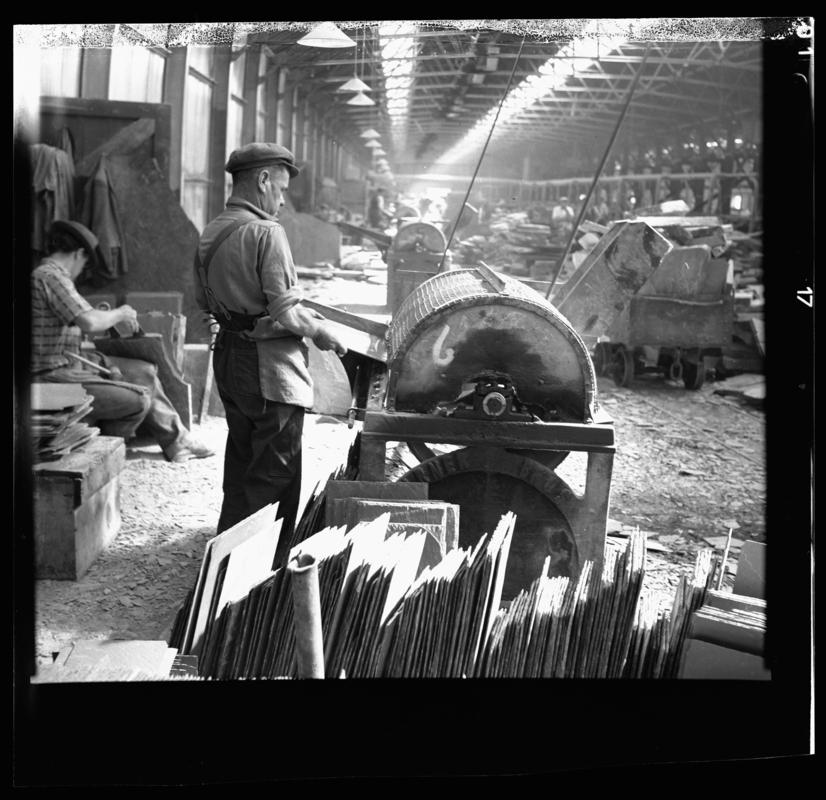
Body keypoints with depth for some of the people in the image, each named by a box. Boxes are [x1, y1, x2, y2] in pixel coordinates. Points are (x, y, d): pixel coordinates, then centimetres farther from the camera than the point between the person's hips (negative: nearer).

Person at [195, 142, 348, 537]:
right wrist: (319, 331, -4)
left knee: (241, 460, 22)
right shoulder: (266, 233, -18)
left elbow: (203, 300, 14)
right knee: (277, 469, 2)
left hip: (228, 356, 9)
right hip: (270, 364, -9)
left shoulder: (210, 233, 6)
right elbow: (285, 312, -21)